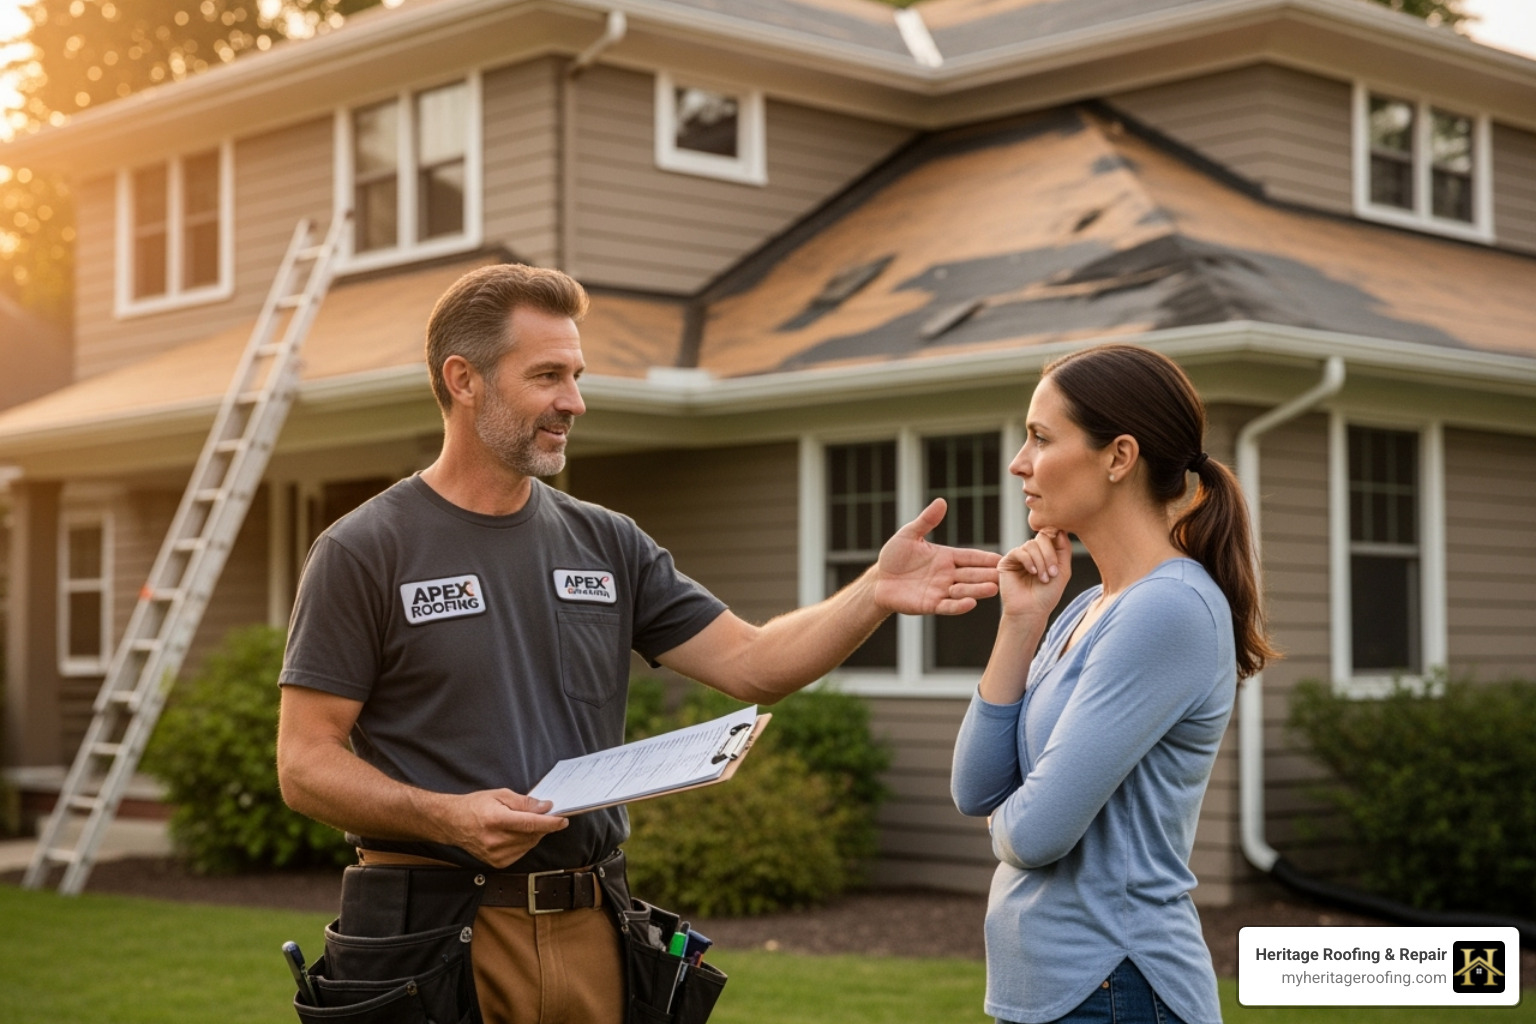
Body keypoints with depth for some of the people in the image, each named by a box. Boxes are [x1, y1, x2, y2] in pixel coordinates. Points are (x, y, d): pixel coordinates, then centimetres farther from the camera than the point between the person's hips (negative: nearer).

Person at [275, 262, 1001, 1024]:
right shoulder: (364, 552, -4)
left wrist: (875, 593, -12)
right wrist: (449, 817, -22)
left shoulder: (606, 545, 10)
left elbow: (750, 663, 4)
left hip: (589, 930, 4)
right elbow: (305, 765, -7)